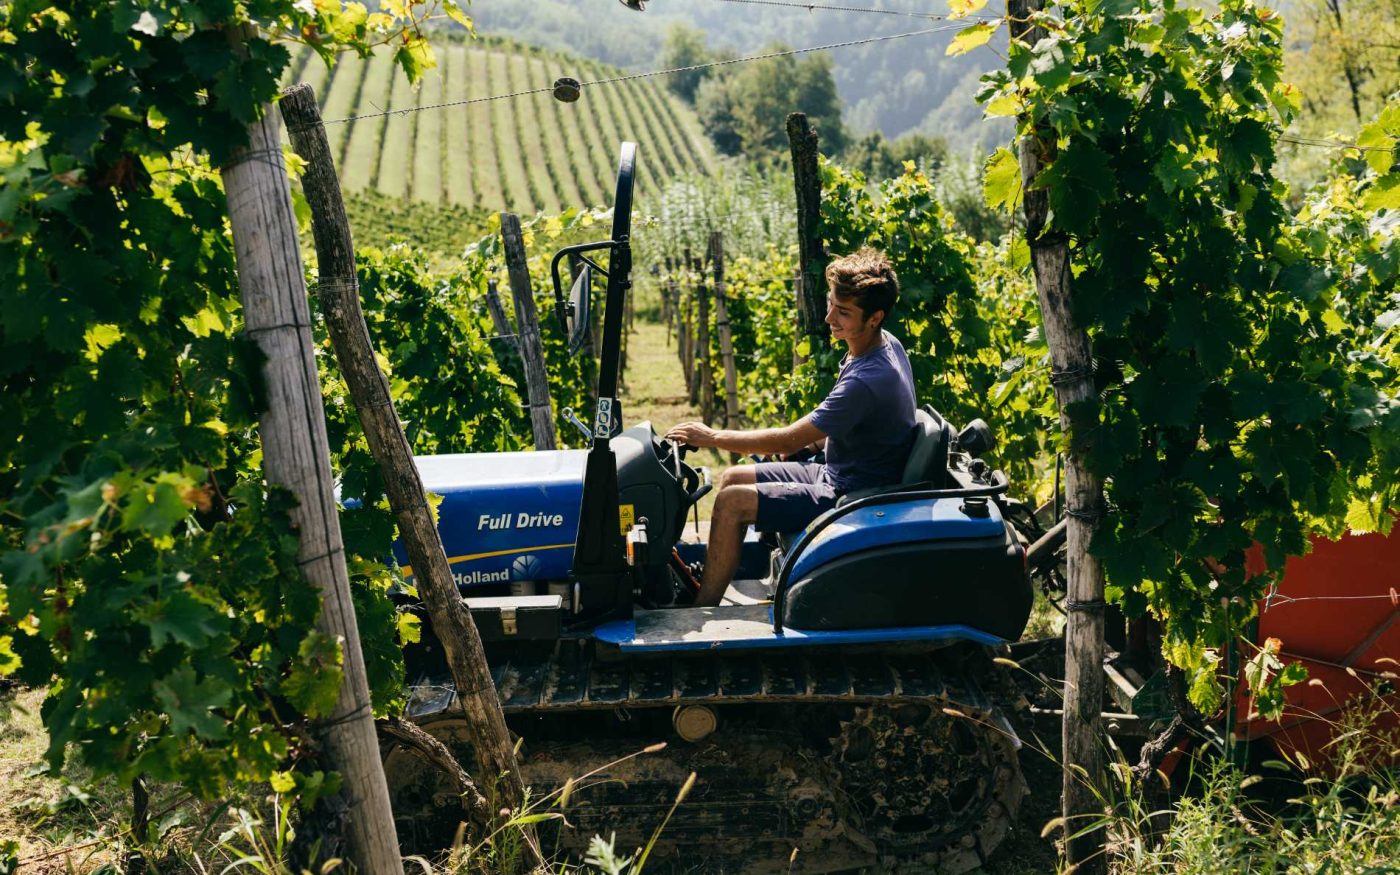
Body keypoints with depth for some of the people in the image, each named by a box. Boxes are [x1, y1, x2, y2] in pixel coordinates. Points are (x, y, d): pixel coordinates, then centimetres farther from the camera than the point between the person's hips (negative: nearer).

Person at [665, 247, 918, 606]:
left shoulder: (868, 380, -30)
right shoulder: (886, 344, 0)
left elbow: (788, 440, -25)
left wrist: (711, 436, -16)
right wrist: (808, 440, 7)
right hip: (837, 472, 10)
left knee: (732, 502, -16)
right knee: (733, 477, 11)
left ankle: (701, 612, -5)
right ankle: (707, 578, 19)